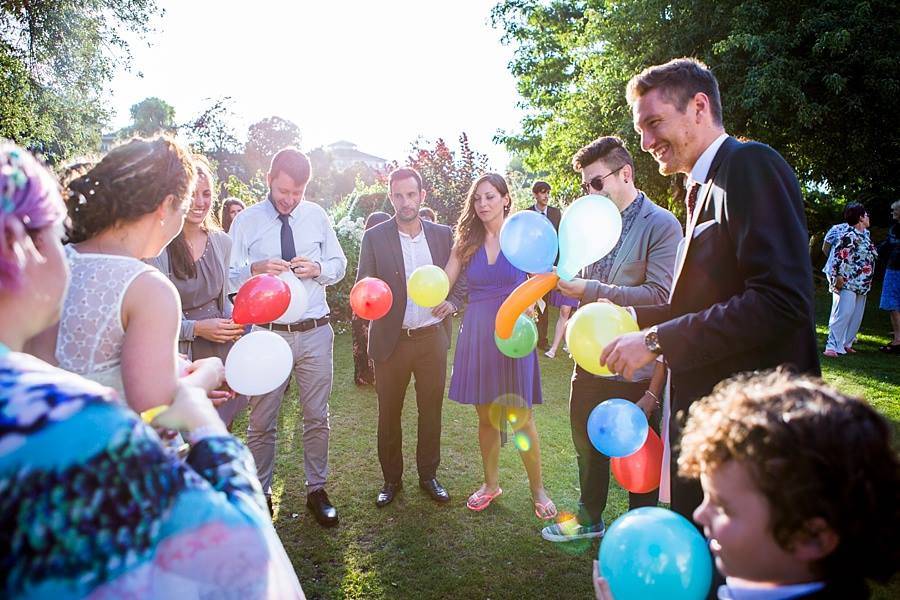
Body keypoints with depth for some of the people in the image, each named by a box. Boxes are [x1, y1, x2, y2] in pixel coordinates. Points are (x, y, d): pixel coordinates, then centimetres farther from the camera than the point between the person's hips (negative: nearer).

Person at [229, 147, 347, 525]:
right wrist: (256, 269, -23)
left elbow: (339, 264, 11)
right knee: (262, 422, 8)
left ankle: (317, 490, 28)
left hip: (315, 333, 2)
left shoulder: (317, 216, 5)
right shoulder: (246, 221, -2)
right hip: (267, 333, -2)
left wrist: (318, 268, -11)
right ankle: (260, 493, 28)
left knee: (317, 417, 11)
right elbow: (229, 277, -2)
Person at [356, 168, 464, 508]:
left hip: (433, 337, 2)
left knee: (431, 410, 13)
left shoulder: (442, 234, 2)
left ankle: (428, 474, 33)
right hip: (391, 340, -1)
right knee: (389, 413, 11)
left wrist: (452, 302, -12)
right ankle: (391, 479, 31)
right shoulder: (374, 238, -4)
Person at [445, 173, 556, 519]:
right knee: (486, 416, 12)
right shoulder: (466, 243, 8)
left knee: (520, 417, 1)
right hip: (477, 332, 3)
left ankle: (537, 488, 20)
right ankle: (491, 483, 30)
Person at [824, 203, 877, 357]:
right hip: (847, 282, -9)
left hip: (862, 284, 9)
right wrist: (837, 276, -21)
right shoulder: (849, 235, -13)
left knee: (856, 315, 11)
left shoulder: (865, 234, 15)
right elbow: (837, 256, -17)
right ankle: (833, 346, -14)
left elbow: (871, 255, 23)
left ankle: (846, 343, 19)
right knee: (843, 313, -14)